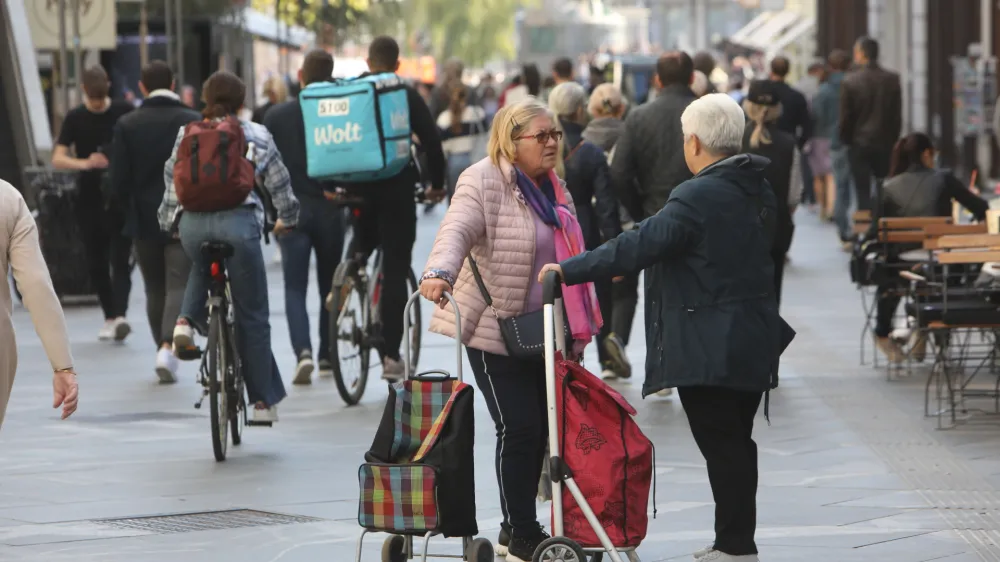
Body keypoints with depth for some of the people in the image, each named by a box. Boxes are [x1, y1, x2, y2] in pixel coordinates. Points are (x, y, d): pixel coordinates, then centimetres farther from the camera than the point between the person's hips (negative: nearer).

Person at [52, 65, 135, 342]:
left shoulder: (124, 112, -1)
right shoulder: (75, 118, 1)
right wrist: (85, 163, -22)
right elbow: (58, 158, -4)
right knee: (97, 263, 6)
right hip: (89, 199, 2)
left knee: (119, 259, -11)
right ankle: (109, 317, 17)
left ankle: (120, 315, -21)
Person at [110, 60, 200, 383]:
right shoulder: (194, 122, -5)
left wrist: (130, 213, 12)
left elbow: (118, 181, -5)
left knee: (155, 290, 13)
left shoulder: (127, 125, -3)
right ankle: (168, 346, -21)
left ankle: (162, 348, 17)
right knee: (180, 285, -2)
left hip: (144, 221, 1)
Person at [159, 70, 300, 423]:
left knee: (201, 269, 38)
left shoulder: (187, 134, 16)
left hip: (192, 222, 2)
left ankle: (187, 320, 9)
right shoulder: (257, 136, 13)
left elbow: (172, 180, 17)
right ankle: (263, 400, 9)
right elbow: (279, 183, 17)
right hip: (238, 221, -2)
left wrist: (168, 220, 29)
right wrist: (287, 219, 32)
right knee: (252, 315, 6)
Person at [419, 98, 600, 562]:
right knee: (519, 428, -9)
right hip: (496, 331, -8)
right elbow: (457, 229, -30)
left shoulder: (552, 187, 13)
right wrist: (440, 271, -50)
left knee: (541, 428, 9)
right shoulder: (484, 183, -13)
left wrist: (574, 329, 24)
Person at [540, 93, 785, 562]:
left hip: (709, 344, -9)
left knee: (720, 442, -4)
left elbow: (639, 247, -22)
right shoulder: (758, 190, 10)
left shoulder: (697, 197, -18)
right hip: (753, 341, 9)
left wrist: (569, 271, -17)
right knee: (735, 440, 15)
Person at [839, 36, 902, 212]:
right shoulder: (892, 80, -3)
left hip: (859, 144, -2)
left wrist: (845, 139, 9)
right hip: (885, 143, 2)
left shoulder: (850, 81, -11)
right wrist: (893, 139, 11)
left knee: (863, 193, 1)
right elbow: (897, 115, 0)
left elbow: (845, 117, -6)